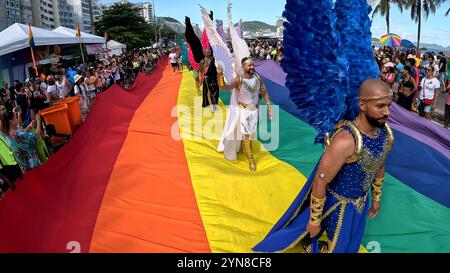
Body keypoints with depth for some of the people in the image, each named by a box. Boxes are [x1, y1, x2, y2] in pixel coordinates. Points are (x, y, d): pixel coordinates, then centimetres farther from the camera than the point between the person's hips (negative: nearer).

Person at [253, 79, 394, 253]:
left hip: (361, 202, 7)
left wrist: (376, 198, 20)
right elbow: (319, 182, -26)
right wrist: (314, 220, -17)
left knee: (350, 244, 27)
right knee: (337, 247, 15)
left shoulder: (386, 133, -10)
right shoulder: (346, 140, -35)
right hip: (339, 204, -7)